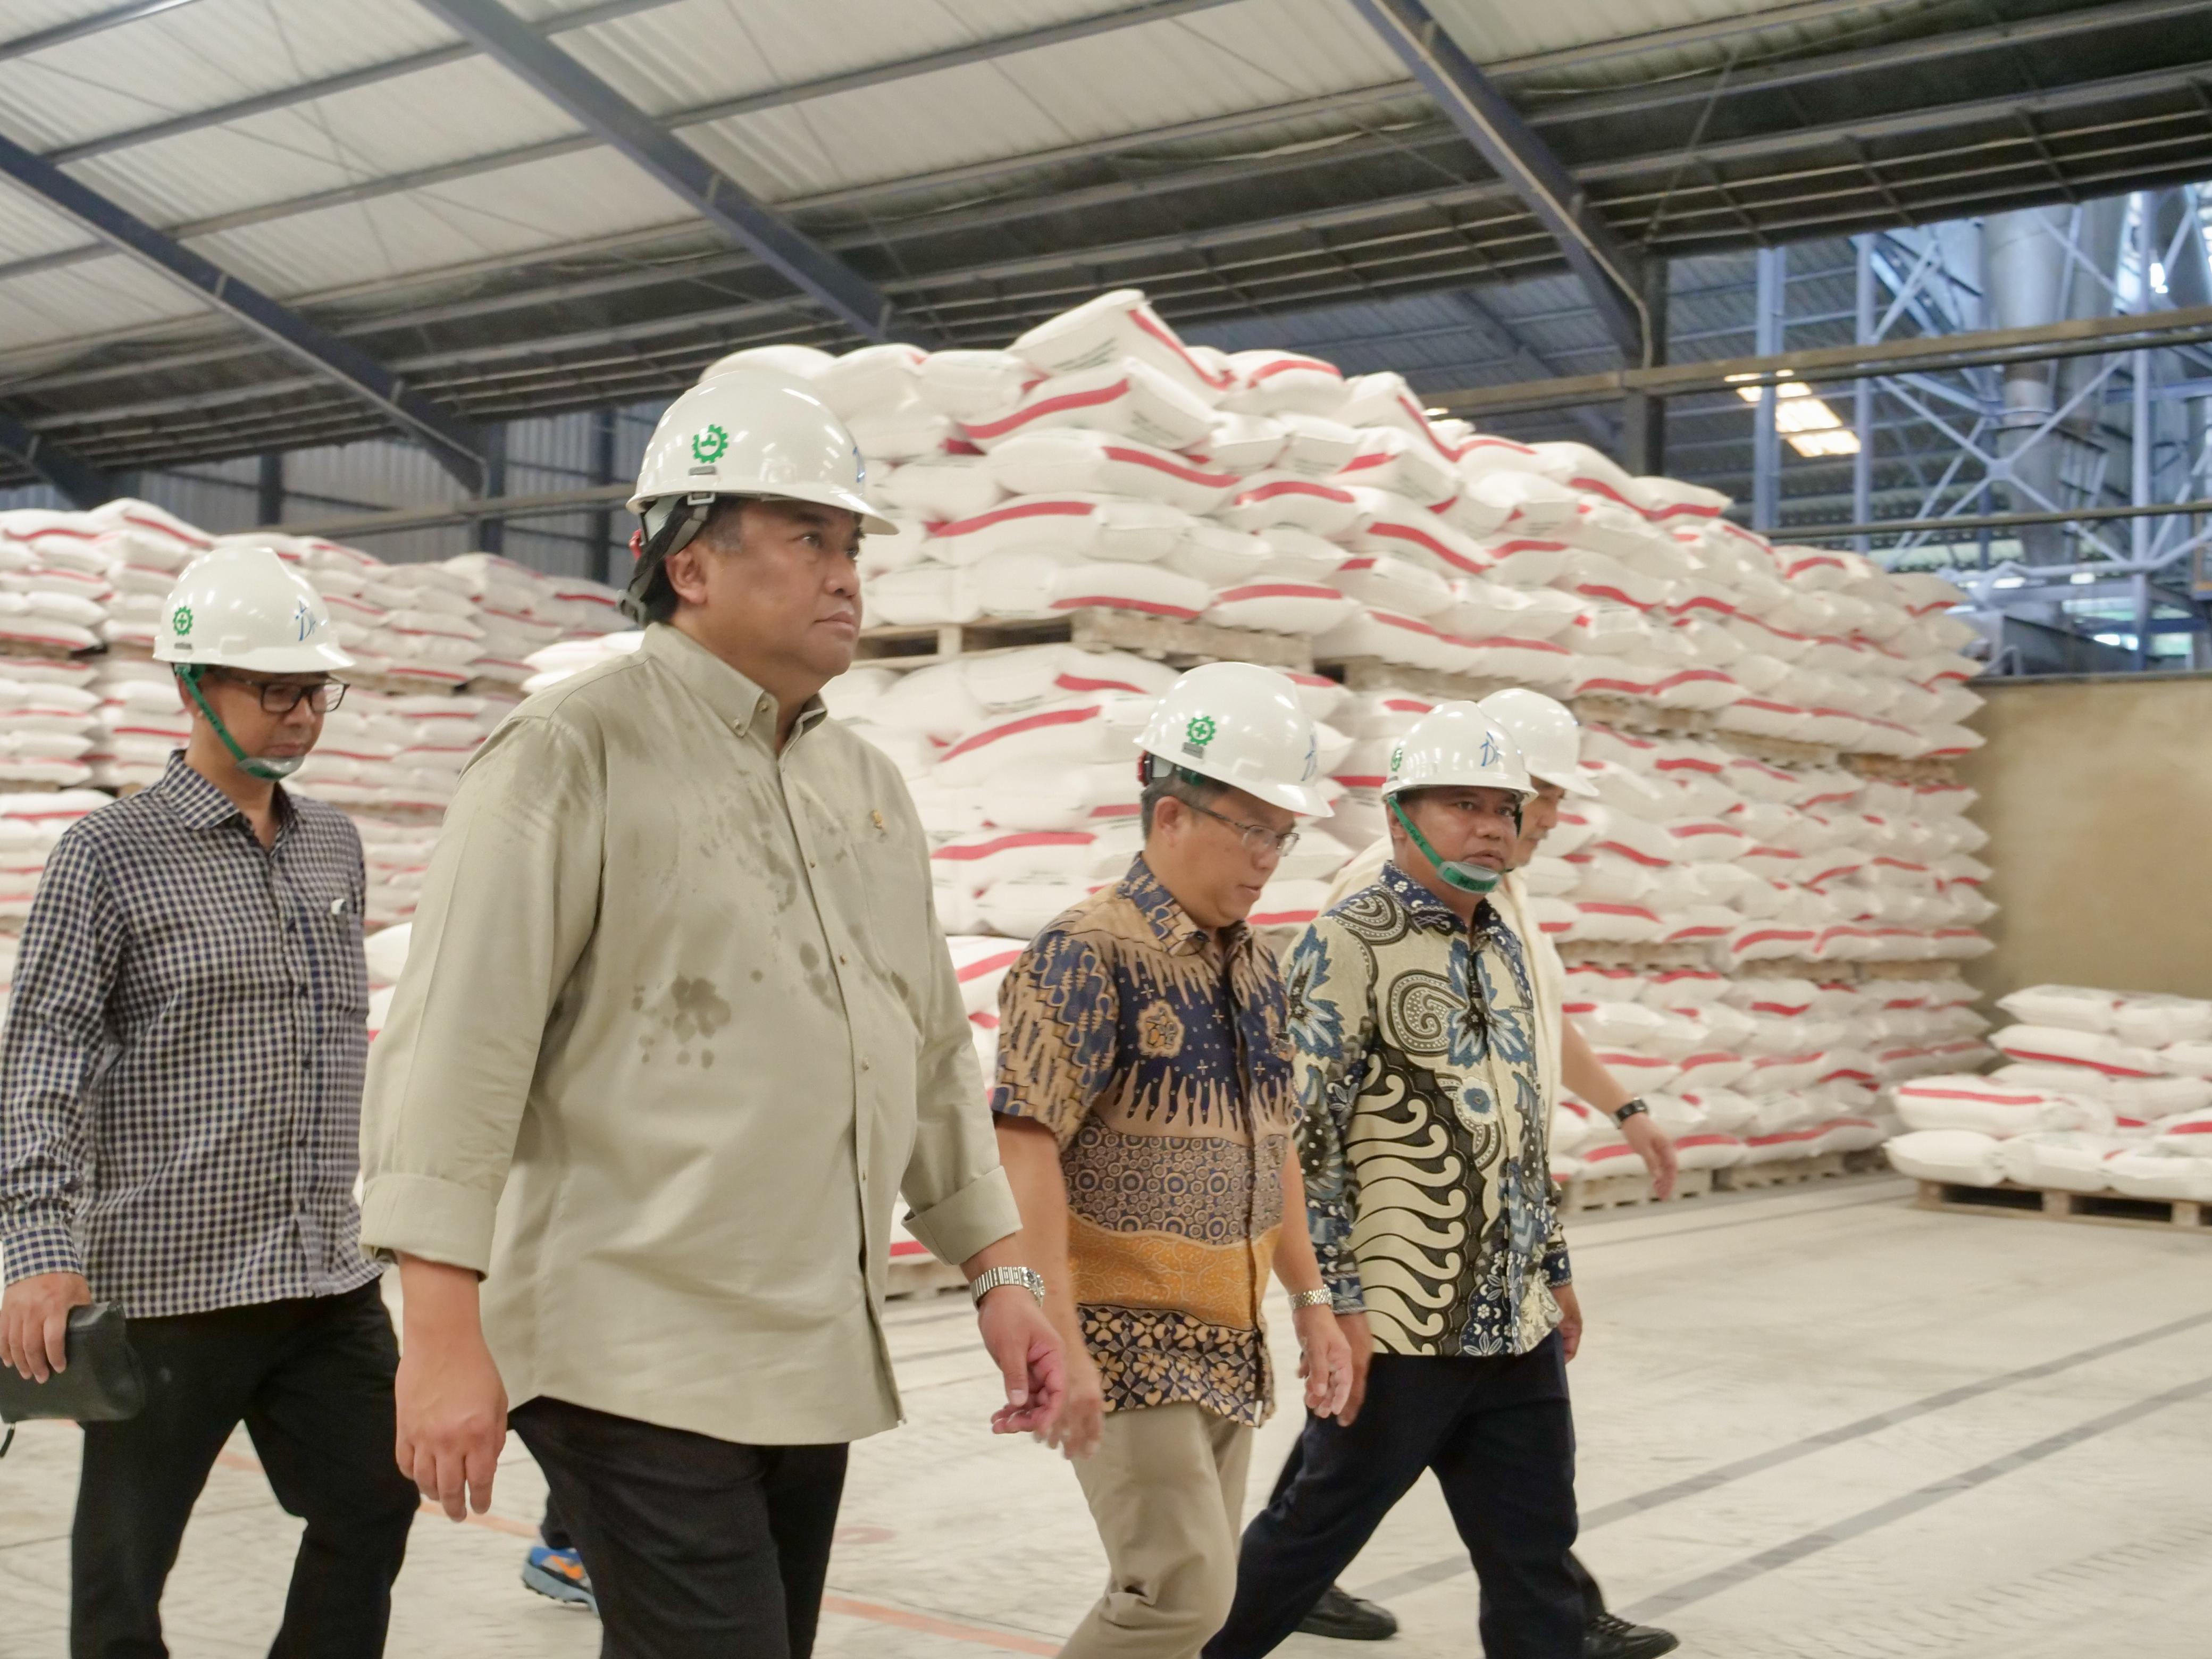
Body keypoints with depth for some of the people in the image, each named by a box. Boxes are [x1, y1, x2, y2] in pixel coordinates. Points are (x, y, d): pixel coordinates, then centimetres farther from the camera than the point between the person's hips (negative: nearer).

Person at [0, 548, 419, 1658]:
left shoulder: (334, 846, 11)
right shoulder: (109, 856, -6)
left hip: (329, 1279, 6)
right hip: (166, 1286, -5)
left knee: (373, 1510, 10)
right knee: (124, 1568, 6)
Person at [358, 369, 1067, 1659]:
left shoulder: (869, 786, 15)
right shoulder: (575, 755, -8)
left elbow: (934, 1054, 19)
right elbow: (459, 1049, -13)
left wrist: (1001, 1271, 14)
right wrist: (447, 1334, -19)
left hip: (820, 1362, 7)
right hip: (641, 1363, -7)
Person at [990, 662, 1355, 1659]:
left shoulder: (1256, 969, 11)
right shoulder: (1089, 953, -13)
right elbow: (1025, 1148, -19)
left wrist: (1310, 1303, 17)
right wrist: (1060, 1345, -24)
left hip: (1228, 1342, 8)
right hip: (1127, 1338, -8)